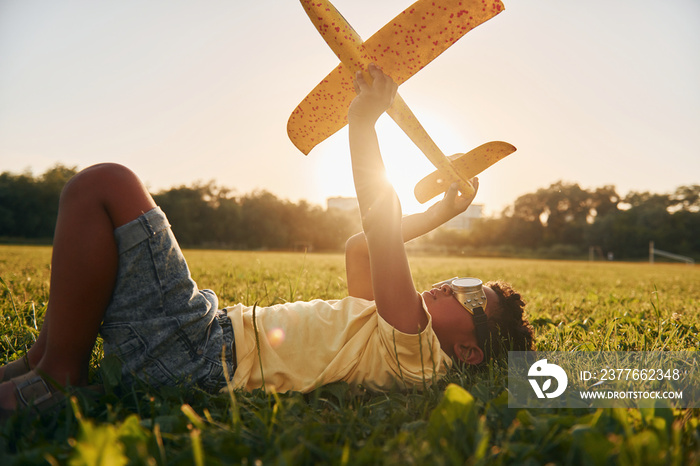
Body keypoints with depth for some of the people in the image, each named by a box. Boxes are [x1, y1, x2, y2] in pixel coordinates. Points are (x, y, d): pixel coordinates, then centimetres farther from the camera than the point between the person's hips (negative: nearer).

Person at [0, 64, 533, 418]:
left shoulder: (417, 354, -13)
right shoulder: (405, 336, 18)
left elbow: (382, 228, -24)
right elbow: (360, 250, 25)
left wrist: (363, 123, -20)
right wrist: (441, 213, 26)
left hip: (197, 355, -10)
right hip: (222, 330, 10)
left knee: (103, 183, -16)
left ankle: (57, 376, -5)